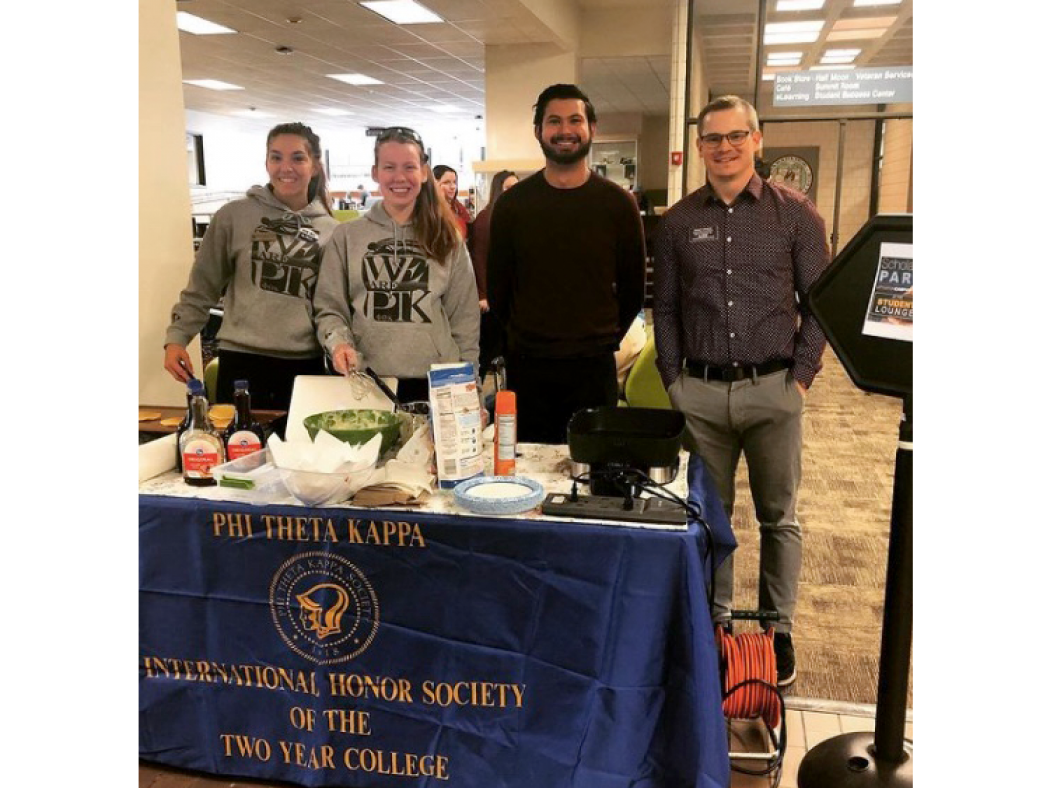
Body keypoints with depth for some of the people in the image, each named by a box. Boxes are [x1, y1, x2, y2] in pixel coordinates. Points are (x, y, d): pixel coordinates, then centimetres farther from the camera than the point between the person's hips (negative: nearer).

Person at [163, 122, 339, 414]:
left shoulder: (331, 230, 6)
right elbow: (202, 286, 5)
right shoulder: (234, 216, 0)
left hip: (307, 365, 2)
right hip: (241, 360, -2)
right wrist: (176, 337, -2)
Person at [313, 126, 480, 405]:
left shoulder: (448, 239, 8)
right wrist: (339, 341, -15)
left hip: (436, 383, 1)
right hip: (367, 383, -1)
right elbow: (329, 307, 6)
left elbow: (464, 317, 9)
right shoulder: (347, 236, 5)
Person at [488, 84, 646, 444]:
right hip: (527, 365, 1)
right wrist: (524, 337, 9)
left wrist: (605, 339, 9)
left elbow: (633, 287, 7)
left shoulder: (618, 203, 0)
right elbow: (497, 286, 8)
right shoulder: (512, 203, 2)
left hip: (594, 365, 0)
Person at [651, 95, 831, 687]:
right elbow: (664, 308, 10)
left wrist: (802, 376, -5)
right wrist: (673, 380, 3)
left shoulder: (796, 214, 1)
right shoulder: (679, 222, 7)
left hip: (773, 389, -1)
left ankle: (780, 631, 23)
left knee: (780, 517, 9)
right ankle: (716, 621, 26)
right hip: (700, 391, 2)